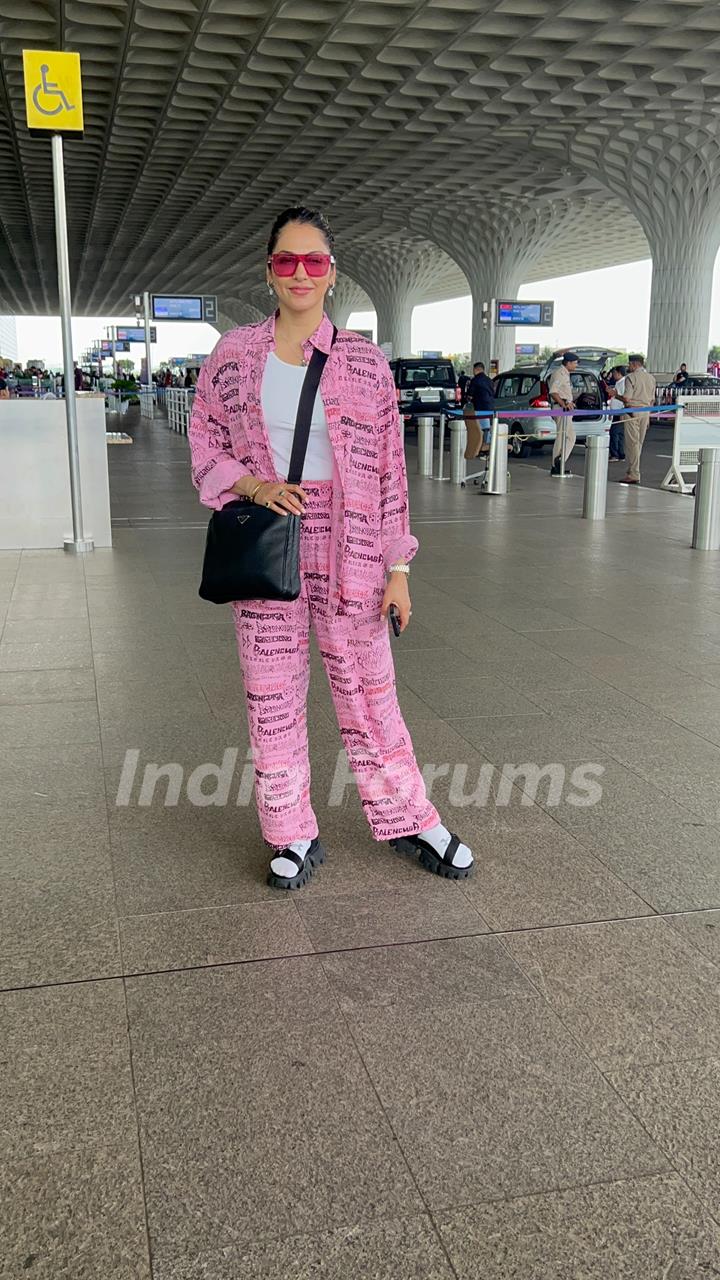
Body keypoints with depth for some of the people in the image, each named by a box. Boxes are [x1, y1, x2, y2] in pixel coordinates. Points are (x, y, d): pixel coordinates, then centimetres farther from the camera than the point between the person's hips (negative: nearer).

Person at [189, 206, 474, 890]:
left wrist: (397, 567, -2)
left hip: (348, 551, -1)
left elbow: (389, 468, 1)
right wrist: (253, 486, -11)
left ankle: (409, 821, 24)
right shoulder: (233, 354, 3)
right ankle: (294, 838, 23)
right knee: (272, 697, 7)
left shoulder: (365, 361, 0)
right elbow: (205, 443, 9)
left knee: (367, 691, 6)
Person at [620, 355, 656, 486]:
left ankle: (634, 475, -8)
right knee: (639, 443, 12)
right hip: (645, 412, 7)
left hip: (632, 411, -7)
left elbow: (626, 398, -15)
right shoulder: (651, 378, 12)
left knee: (632, 442, -6)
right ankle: (633, 471, 17)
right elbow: (652, 400, 14)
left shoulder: (631, 377, -9)